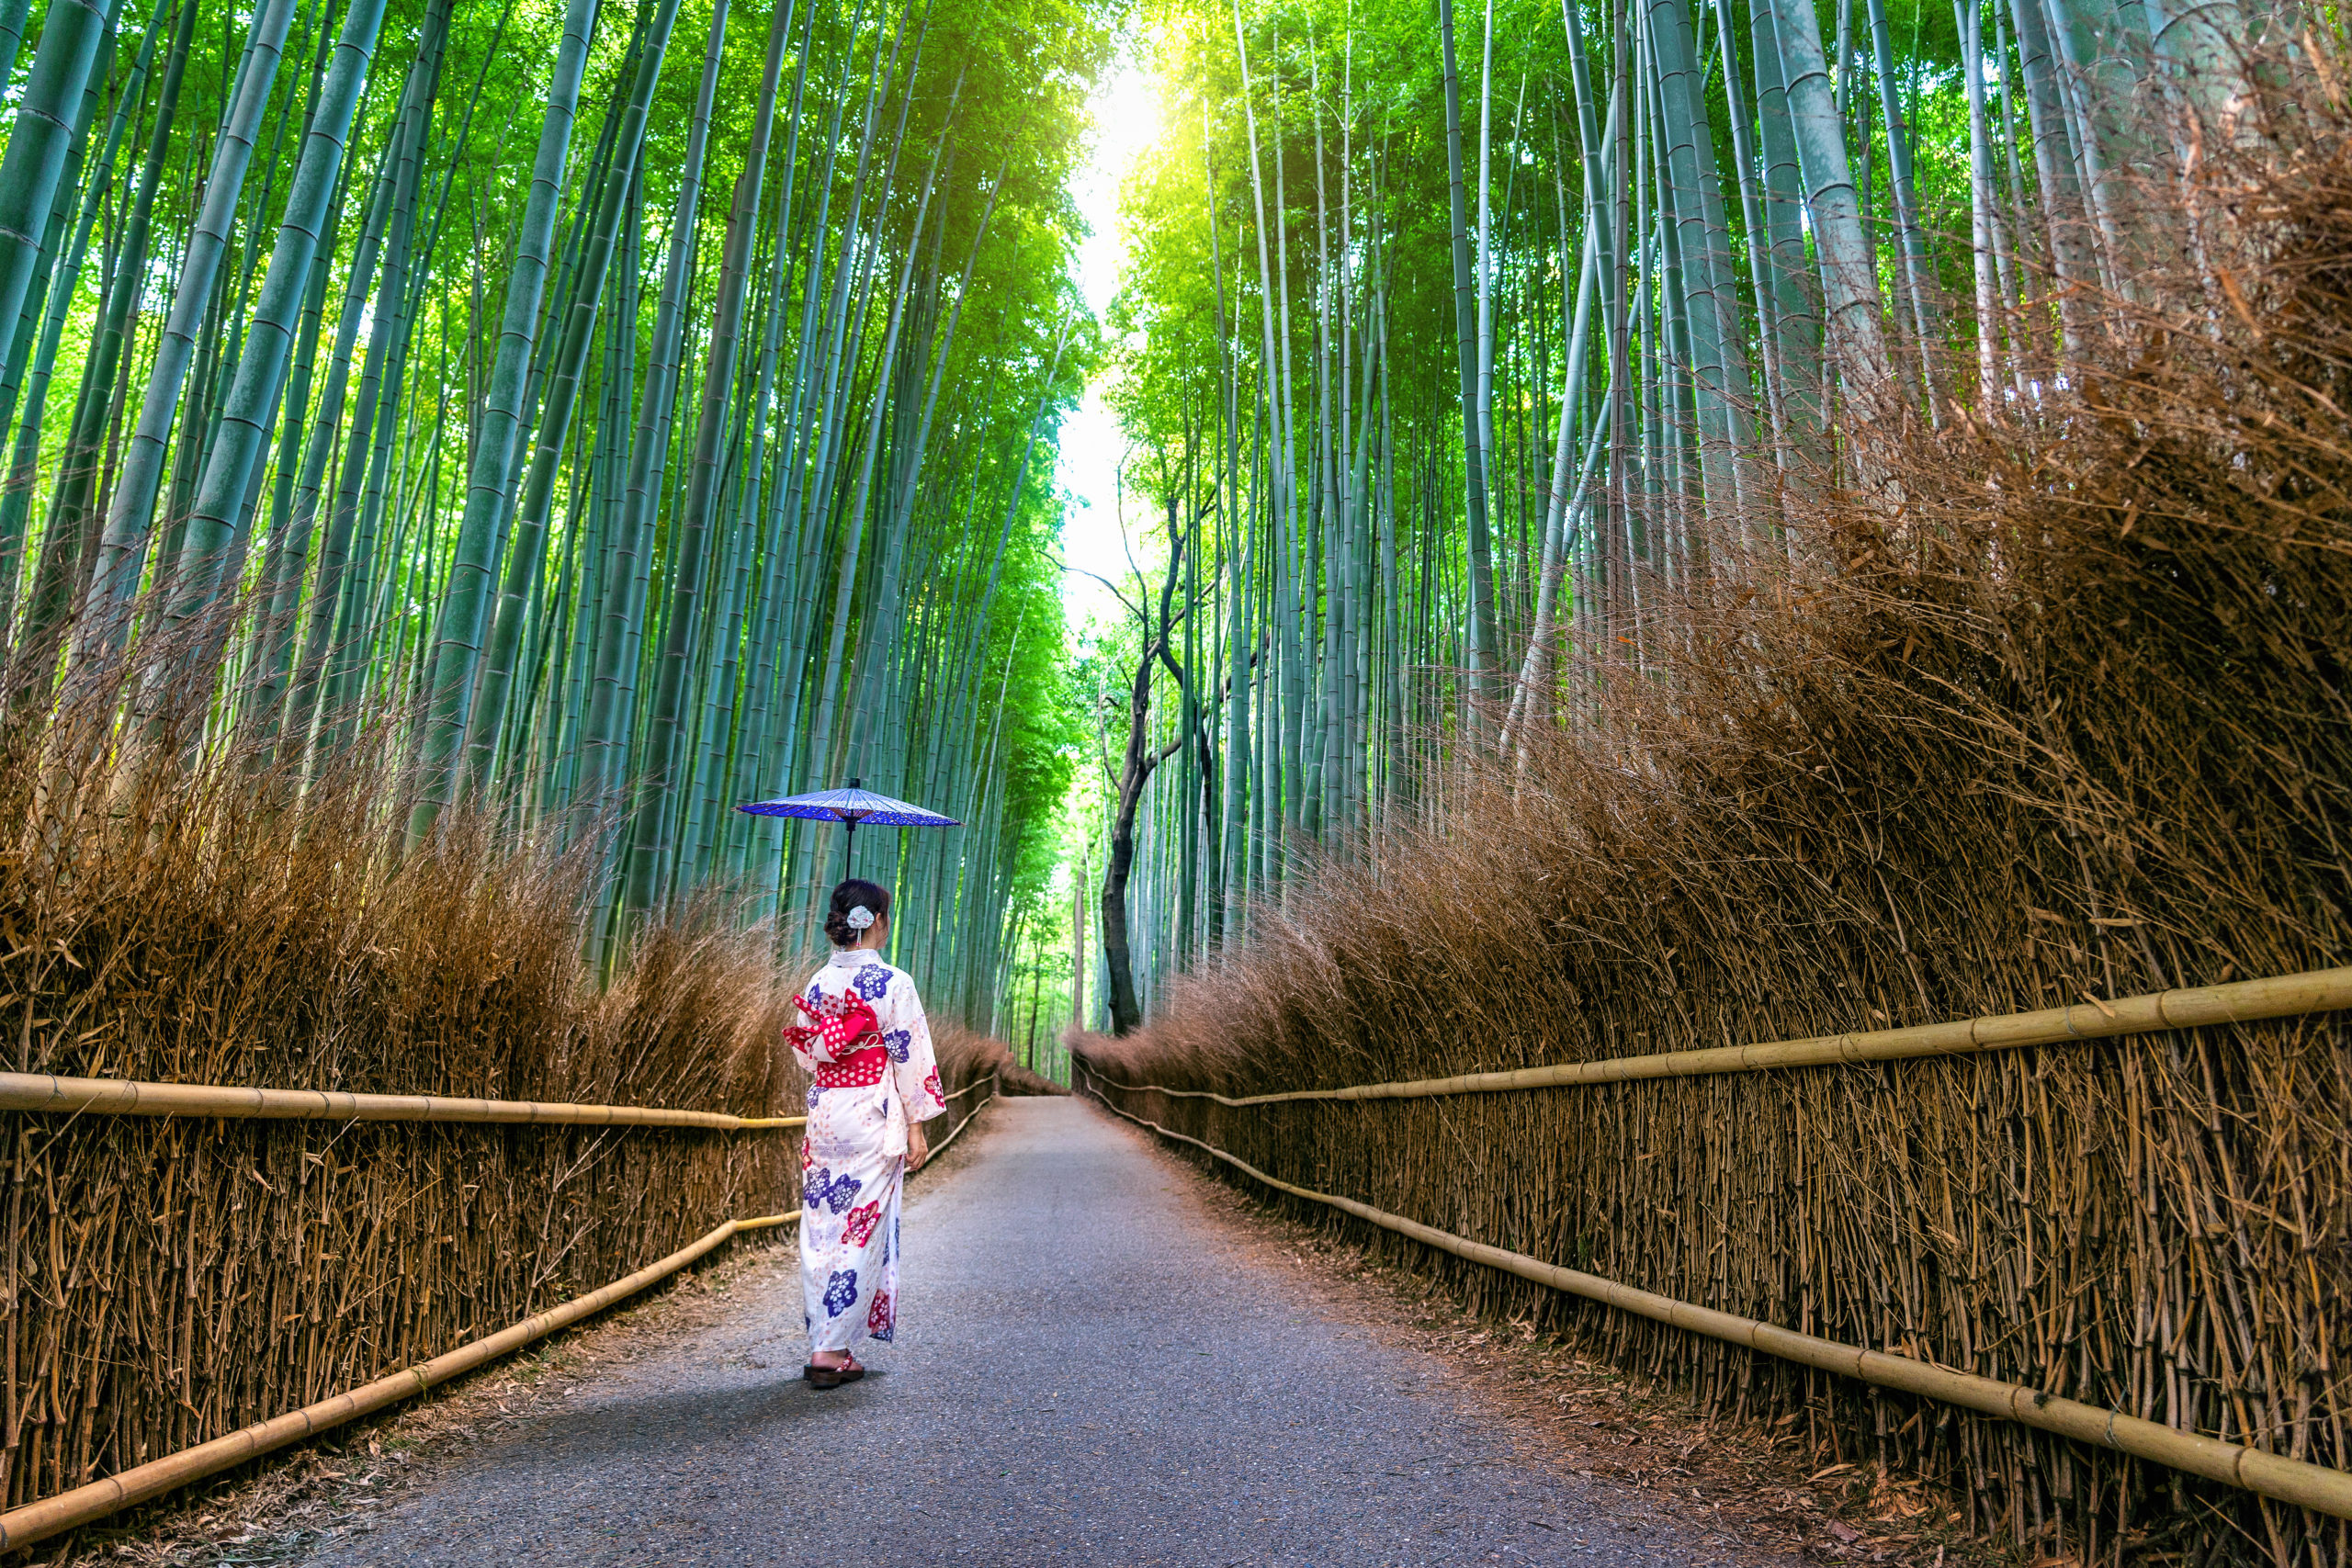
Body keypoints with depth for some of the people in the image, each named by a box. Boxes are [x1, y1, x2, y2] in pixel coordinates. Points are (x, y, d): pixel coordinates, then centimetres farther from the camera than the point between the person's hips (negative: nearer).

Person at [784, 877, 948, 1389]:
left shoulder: (818, 983, 5)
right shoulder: (893, 983, -10)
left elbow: (807, 1055, 13)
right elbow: (909, 1057, -10)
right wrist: (916, 1127, -5)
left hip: (822, 1116, 5)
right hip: (873, 1119, -5)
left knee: (821, 1227, 11)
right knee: (860, 1232, 1)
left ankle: (825, 1343, 18)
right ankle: (830, 1351, 2)